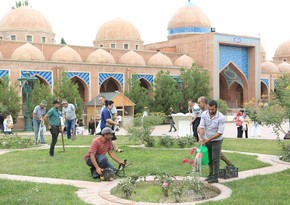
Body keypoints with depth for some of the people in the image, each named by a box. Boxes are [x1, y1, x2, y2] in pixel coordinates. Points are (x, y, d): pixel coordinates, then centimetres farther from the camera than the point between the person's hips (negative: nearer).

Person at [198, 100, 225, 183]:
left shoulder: (221, 117, -22)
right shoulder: (204, 114, -9)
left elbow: (220, 132, -23)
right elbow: (201, 126, -14)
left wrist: (209, 139, -27)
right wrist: (201, 137, -30)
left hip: (216, 140, -5)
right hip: (206, 140, 5)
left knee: (215, 159, -2)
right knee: (209, 159, 13)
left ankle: (215, 177, 4)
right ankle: (211, 174, 25)